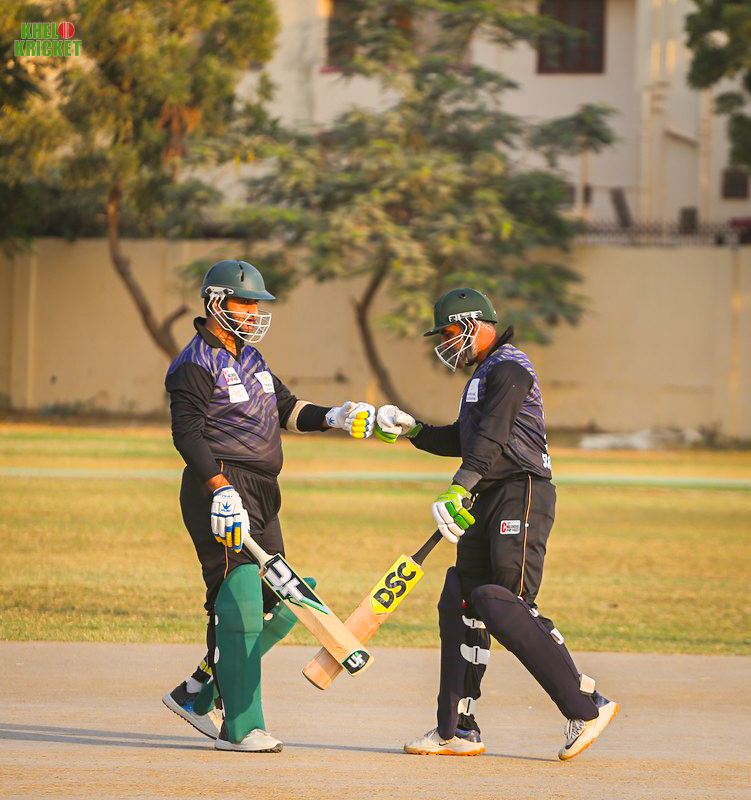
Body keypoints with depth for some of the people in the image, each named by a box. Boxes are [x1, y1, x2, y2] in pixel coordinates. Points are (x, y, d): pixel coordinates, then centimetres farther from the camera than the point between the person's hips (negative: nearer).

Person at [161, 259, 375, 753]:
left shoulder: (249, 357, 20)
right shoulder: (197, 365, -9)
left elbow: (287, 410, 22)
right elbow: (187, 433, -17)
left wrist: (334, 417, 4)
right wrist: (221, 488, -28)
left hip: (261, 492, 10)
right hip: (220, 489, -10)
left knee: (277, 609, 10)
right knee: (239, 605, -13)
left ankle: (197, 695, 19)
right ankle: (240, 727, -11)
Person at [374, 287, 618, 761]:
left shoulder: (508, 368, -9)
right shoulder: (483, 374, 24)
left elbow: (490, 438, -22)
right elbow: (464, 441, 29)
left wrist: (458, 491, -31)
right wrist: (413, 430, 18)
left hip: (521, 495, -10)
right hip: (488, 503, 10)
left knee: (506, 607, -17)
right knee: (462, 604, 6)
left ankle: (588, 707, -13)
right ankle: (458, 729, 9)